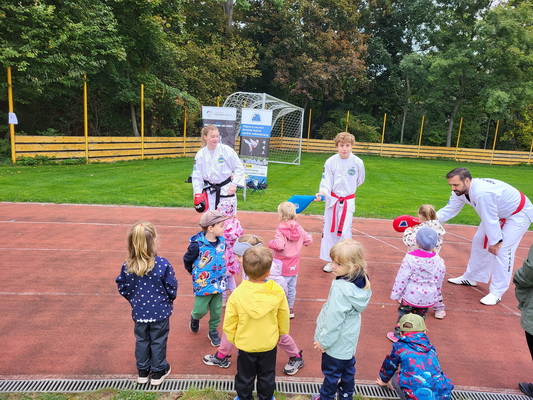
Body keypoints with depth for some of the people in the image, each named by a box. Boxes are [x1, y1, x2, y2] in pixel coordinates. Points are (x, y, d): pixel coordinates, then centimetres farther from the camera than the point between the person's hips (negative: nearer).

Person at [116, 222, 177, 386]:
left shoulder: (127, 267, -14)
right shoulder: (163, 264, -24)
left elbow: (123, 288, -1)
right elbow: (172, 288, -15)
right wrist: (169, 299, 7)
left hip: (139, 312, 3)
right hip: (159, 312, -3)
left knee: (142, 340, 22)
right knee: (158, 341, 16)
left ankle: (143, 371, 37)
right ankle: (158, 372, 31)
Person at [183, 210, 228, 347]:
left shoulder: (222, 241, -5)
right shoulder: (197, 244, -20)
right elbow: (187, 260, -5)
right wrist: (195, 274, 5)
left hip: (219, 283, 4)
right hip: (203, 284, -4)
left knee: (217, 310, 13)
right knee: (201, 310, 7)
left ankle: (213, 330, 36)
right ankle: (195, 317, 42)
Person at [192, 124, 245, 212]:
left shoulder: (227, 150, -12)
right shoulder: (200, 155, -4)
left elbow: (239, 168, -4)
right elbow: (197, 176, 1)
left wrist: (234, 184, -10)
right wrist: (198, 194, -6)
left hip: (227, 190, -2)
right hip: (210, 192, 2)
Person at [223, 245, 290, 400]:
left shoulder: (237, 294, -25)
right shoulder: (277, 292, -22)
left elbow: (229, 322, -13)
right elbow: (284, 317, -6)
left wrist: (233, 338, 6)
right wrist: (281, 332, 14)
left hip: (245, 345, -1)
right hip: (269, 344, 1)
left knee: (245, 377, 23)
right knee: (267, 376, 25)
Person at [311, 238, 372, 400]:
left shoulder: (340, 288, -34)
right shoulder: (361, 282, -9)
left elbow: (334, 319, -27)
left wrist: (324, 341, -13)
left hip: (336, 340, -7)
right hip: (349, 338, 8)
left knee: (331, 372, 14)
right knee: (348, 367, 25)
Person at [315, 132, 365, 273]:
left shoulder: (357, 162, -9)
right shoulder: (330, 162, -10)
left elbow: (360, 180, 8)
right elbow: (326, 182, -10)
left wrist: (348, 188, 10)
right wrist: (322, 193, -28)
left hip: (348, 201, -1)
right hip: (332, 200, 1)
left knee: (344, 232, -4)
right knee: (330, 230, 9)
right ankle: (330, 260, 24)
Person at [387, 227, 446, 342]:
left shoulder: (410, 258, -21)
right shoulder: (439, 261, -9)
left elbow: (402, 278, -16)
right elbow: (439, 281, 6)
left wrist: (396, 294, -4)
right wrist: (436, 294, 24)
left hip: (411, 295, -3)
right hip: (429, 298, 4)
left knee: (403, 314, 16)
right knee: (420, 316, 22)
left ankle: (398, 334, 28)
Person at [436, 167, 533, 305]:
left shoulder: (482, 193, -41)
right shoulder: (460, 191, -13)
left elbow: (490, 219, -33)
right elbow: (449, 210, -8)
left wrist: (495, 242, -20)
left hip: (519, 214, -9)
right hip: (499, 214, 9)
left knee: (502, 250, -14)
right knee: (479, 243, 12)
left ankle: (496, 293, -3)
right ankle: (471, 278, 29)